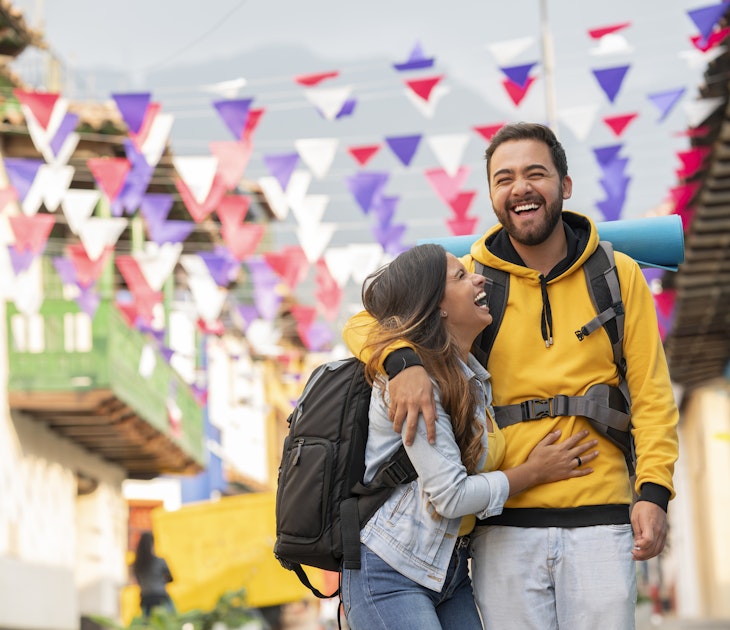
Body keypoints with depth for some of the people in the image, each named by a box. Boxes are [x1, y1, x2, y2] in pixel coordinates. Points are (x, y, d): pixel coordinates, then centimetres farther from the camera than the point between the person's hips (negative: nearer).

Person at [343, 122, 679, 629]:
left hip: (599, 521, 0)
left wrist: (654, 491, -6)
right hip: (505, 525, 0)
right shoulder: (468, 278, 6)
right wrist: (404, 362, -21)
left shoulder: (619, 276, 8)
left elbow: (652, 394, 8)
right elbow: (367, 324, 2)